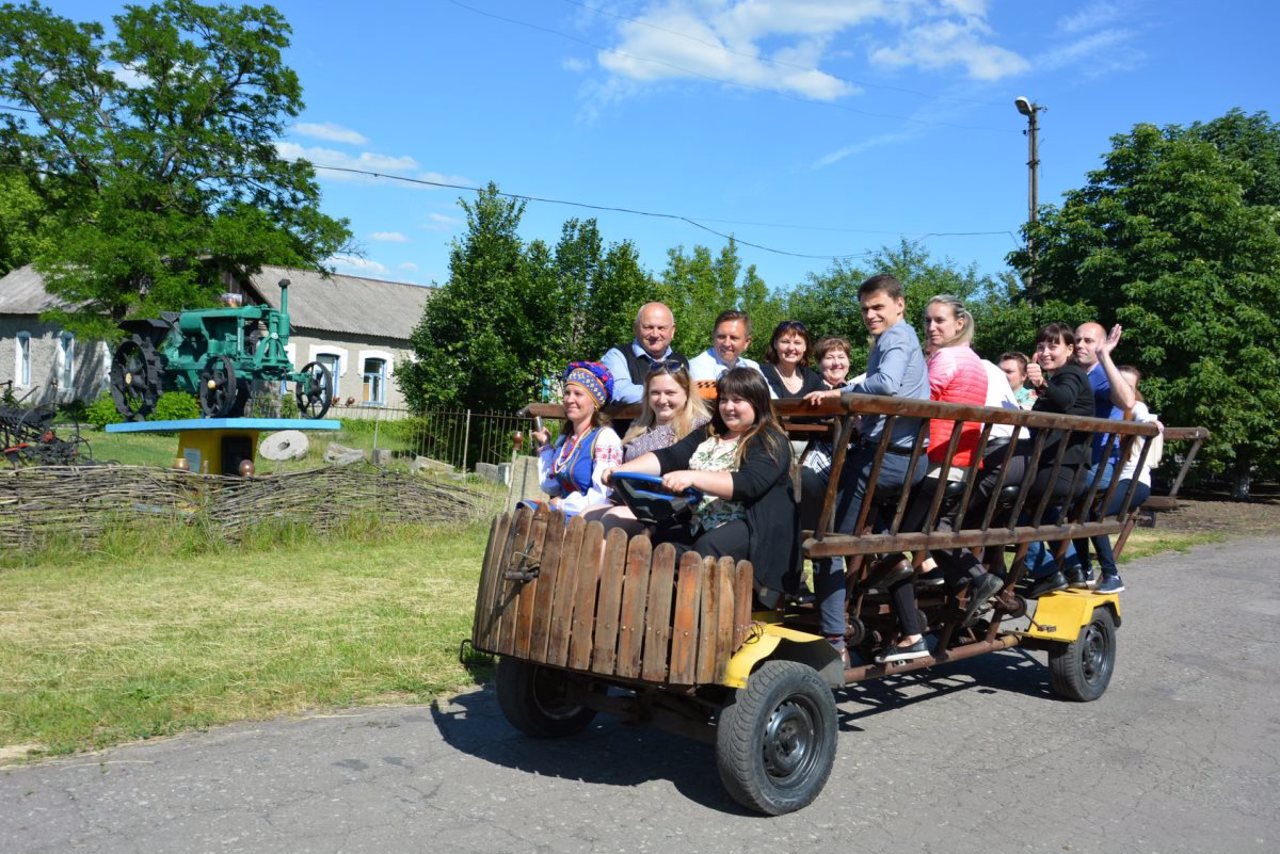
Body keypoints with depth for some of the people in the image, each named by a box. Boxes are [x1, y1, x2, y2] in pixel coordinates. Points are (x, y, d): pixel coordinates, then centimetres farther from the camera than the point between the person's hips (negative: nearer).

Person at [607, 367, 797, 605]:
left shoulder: (771, 442, -1)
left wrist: (693, 477, -30)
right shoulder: (707, 435, 20)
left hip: (749, 529, -6)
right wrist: (621, 470, -8)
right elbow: (667, 457, 9)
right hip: (700, 526, 6)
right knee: (657, 541, -22)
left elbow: (748, 484, -18)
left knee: (708, 546, -35)